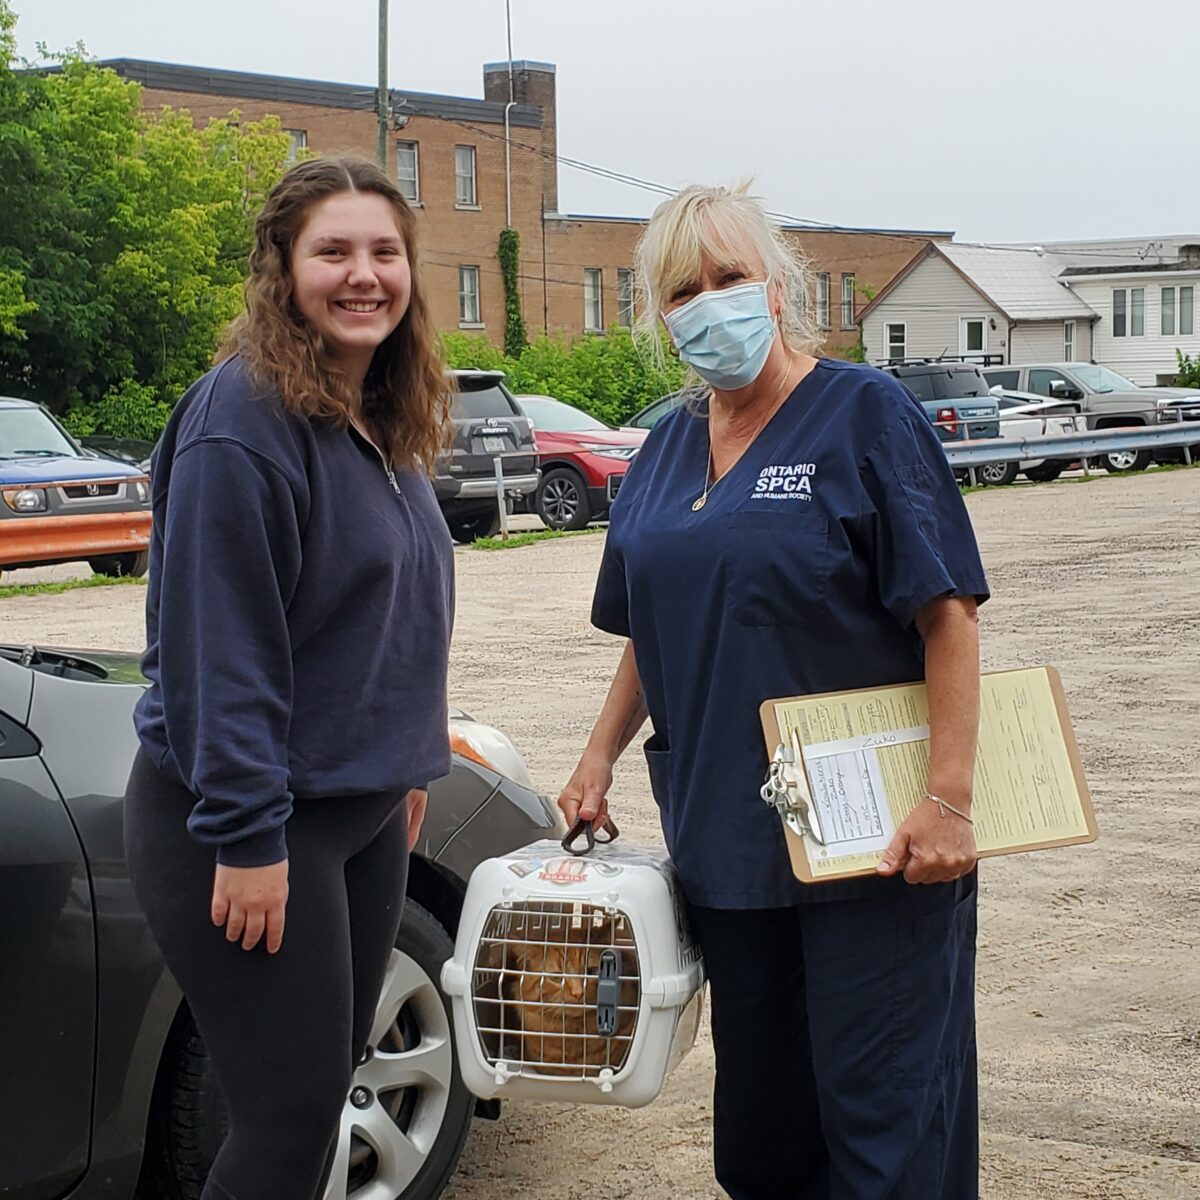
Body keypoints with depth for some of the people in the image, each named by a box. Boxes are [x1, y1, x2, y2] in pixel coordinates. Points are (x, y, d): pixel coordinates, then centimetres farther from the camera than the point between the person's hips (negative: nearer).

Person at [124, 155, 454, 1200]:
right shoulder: (244, 420, -18)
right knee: (293, 1115, -4)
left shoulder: (382, 425, 9)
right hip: (249, 821, -9)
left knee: (329, 1081, 16)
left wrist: (403, 765, 19)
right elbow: (219, 644, -21)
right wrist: (248, 838, -22)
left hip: (365, 810, 9)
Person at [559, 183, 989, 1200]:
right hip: (723, 837, 6)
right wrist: (601, 757, 13)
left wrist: (949, 799, -20)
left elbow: (948, 614, -13)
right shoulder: (668, 451, 12)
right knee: (759, 1106, 15)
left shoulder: (865, 414, -8)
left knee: (883, 1114, -1)